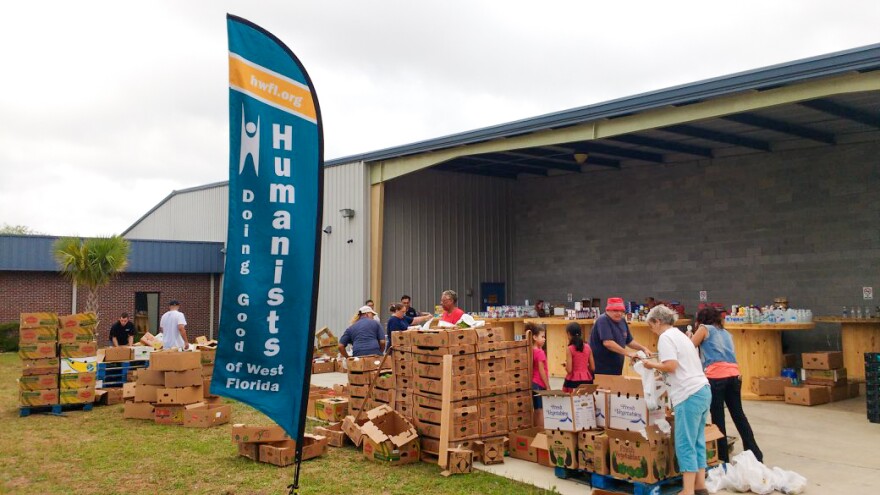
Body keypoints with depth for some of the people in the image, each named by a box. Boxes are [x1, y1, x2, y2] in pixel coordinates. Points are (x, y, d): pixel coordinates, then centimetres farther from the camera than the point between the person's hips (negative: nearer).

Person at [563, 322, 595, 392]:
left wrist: (565, 365, 7)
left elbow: (569, 370, -14)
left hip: (573, 381, -4)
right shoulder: (587, 347, 2)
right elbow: (593, 368, 4)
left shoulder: (570, 349, -11)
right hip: (586, 380, 4)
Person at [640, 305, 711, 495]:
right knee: (697, 442, 14)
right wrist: (659, 367, 21)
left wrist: (652, 365, -2)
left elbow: (671, 366, -17)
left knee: (685, 445, -5)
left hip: (689, 395, -10)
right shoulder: (679, 335, 20)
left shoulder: (665, 337, -8)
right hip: (702, 390, 10)